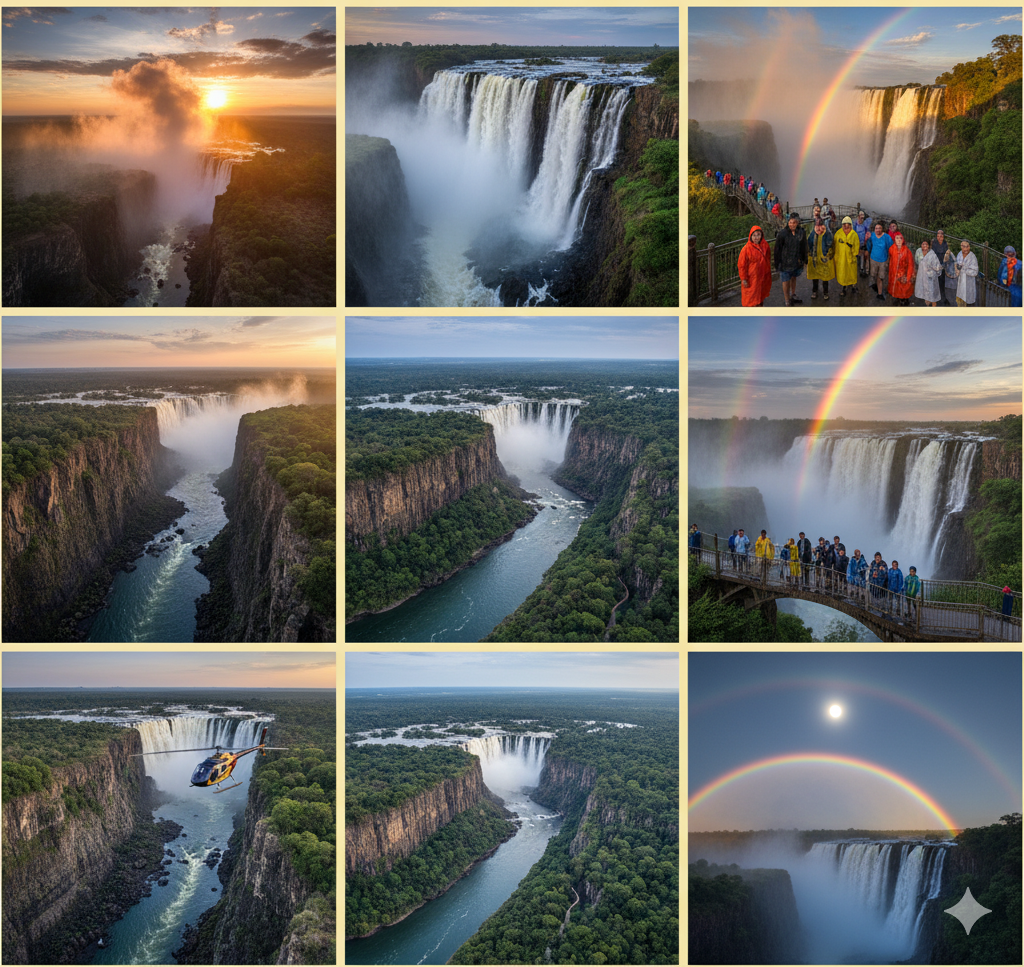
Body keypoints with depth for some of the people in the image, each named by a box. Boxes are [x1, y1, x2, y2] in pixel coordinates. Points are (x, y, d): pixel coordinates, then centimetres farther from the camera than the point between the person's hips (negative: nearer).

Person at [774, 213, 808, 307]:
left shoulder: (801, 233, -3)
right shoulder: (782, 234, -15)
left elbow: (804, 247, 9)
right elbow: (777, 249, -9)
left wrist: (804, 260, 12)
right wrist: (777, 263, -8)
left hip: (797, 261, 4)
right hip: (785, 262, -4)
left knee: (794, 278, 22)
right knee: (786, 281, 2)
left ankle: (793, 296, 42)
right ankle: (787, 302, 13)